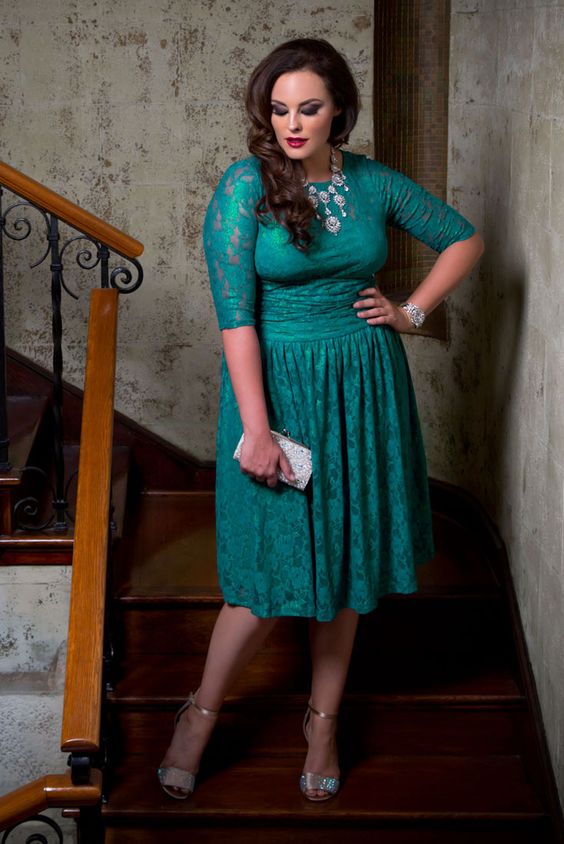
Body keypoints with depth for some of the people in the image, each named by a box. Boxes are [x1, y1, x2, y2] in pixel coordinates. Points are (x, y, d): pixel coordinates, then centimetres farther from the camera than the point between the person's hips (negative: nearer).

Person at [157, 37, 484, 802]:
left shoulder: (373, 182, 1)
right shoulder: (246, 185, -10)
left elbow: (464, 238, 15)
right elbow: (235, 315, -15)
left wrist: (412, 312, 3)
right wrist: (256, 429, -19)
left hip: (365, 387, 4)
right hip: (281, 386, -4)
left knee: (345, 560, 11)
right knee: (275, 567, -1)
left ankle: (324, 719, 29)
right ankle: (201, 714, 21)